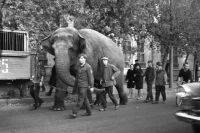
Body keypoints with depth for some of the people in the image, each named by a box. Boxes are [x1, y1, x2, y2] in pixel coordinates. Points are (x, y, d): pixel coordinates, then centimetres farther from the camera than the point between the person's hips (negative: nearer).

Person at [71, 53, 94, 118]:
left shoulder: (88, 67, -10)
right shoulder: (79, 66, 12)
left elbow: (91, 77, -12)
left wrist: (91, 86, -13)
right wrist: (75, 86, 18)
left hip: (84, 86, -8)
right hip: (79, 85, 8)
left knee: (80, 99, -8)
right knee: (85, 99, 12)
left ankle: (75, 112, -10)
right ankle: (89, 112, 22)